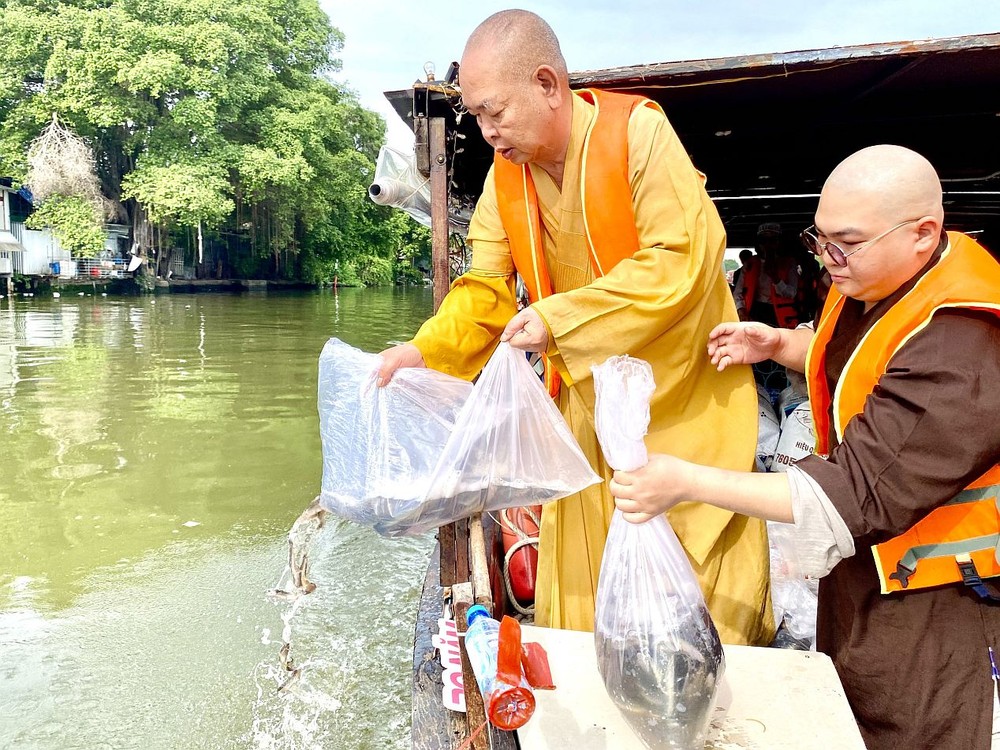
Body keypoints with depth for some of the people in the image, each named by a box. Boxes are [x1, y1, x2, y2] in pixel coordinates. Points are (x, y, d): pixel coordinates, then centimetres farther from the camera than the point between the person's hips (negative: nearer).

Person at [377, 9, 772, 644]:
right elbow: (488, 289, 2)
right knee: (578, 594, 10)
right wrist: (426, 349, -16)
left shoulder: (636, 129, -18)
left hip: (681, 395, -4)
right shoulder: (506, 171, -1)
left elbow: (684, 258, -25)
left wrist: (559, 318, -26)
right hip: (587, 403, 5)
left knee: (699, 585, 7)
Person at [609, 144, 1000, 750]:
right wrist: (778, 344, -4)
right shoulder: (872, 281, -4)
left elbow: (858, 494, -36)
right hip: (863, 562, 8)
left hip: (932, 600, -8)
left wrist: (687, 482, -36)